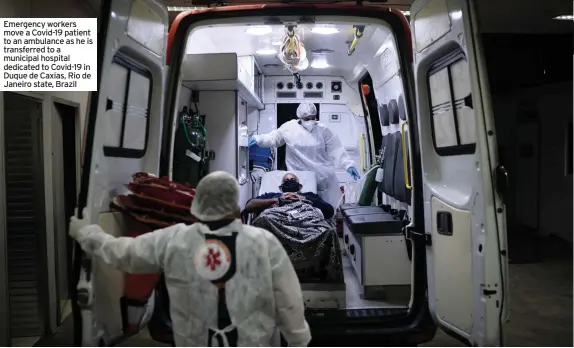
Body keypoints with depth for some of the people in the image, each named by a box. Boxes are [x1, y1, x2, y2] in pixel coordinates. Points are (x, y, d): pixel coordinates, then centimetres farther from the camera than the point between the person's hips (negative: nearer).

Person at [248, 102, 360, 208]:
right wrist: (258, 138, -6)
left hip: (324, 176, 1)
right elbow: (273, 138, 9)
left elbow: (336, 149, -1)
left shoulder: (323, 130, 0)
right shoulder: (289, 128, -2)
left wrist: (348, 165, -8)